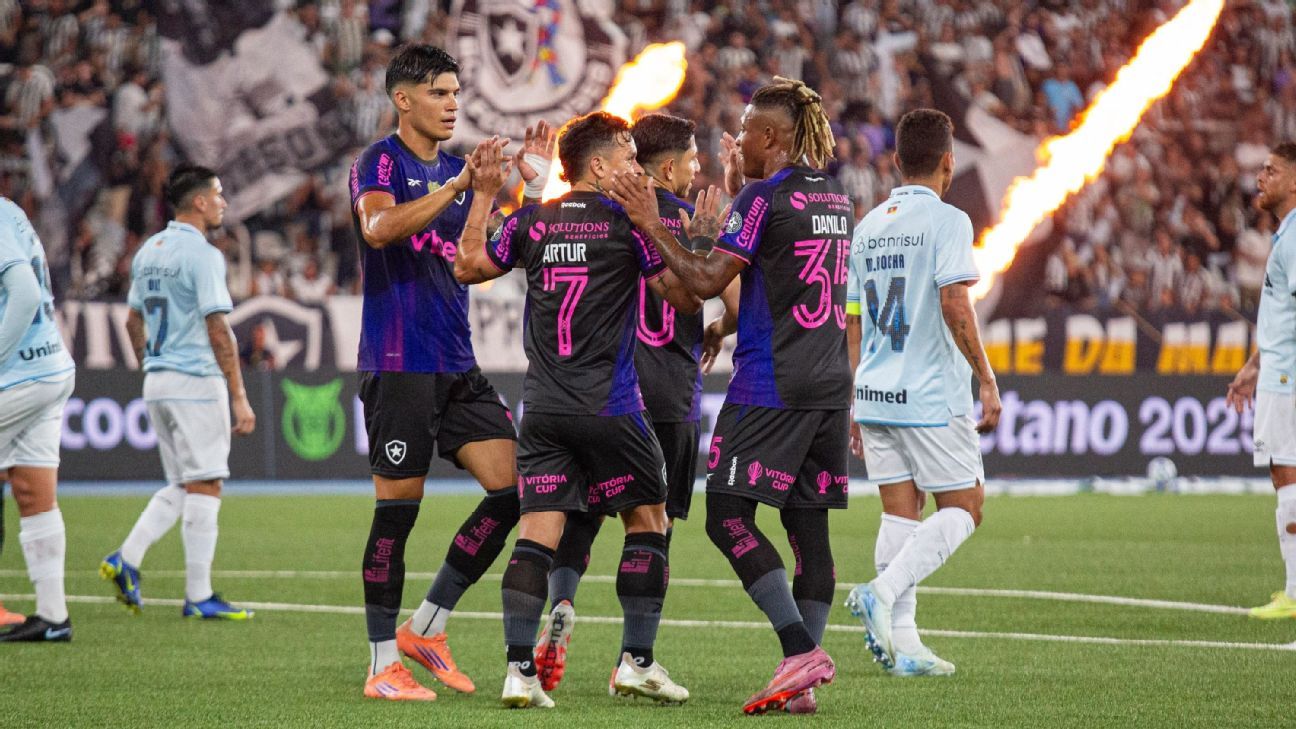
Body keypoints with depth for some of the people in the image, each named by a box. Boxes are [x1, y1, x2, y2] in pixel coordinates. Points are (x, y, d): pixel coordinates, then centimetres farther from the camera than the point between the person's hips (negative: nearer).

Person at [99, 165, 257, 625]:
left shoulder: (148, 252, 12)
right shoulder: (202, 255, -13)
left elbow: (133, 320, 18)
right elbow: (218, 331, -16)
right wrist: (240, 397, -14)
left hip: (156, 381, 8)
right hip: (197, 380, -8)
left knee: (179, 488, 16)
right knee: (203, 487, -3)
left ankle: (126, 560, 3)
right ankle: (198, 597, -2)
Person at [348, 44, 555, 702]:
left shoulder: (459, 170, 15)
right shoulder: (380, 162, -6)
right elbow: (378, 226, -26)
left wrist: (533, 186, 8)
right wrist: (459, 185, -30)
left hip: (457, 364, 7)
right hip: (398, 364, -7)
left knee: (512, 487, 0)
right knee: (397, 510, -4)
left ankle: (426, 628, 11)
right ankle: (384, 665, 4)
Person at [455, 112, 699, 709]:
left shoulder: (532, 221, 7)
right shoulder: (627, 219, -5)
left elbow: (468, 266, 20)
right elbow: (685, 298, -2)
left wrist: (482, 194, 23)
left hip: (542, 407, 4)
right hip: (609, 404, -4)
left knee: (537, 531, 0)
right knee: (648, 519, 11)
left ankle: (520, 669, -10)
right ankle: (636, 660, 7)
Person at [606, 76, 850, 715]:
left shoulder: (766, 197, -10)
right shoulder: (834, 198, 15)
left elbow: (705, 281, -10)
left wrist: (652, 226, 0)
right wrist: (711, 234, 31)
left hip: (770, 387, -8)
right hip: (830, 388, 8)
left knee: (727, 516, -6)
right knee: (808, 527, 6)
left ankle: (802, 650, -17)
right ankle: (803, 682, 3)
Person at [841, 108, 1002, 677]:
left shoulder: (868, 226, 13)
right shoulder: (946, 221, -9)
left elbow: (852, 324, 15)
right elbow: (954, 306, -18)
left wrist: (855, 404, 21)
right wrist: (988, 383, -12)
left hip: (876, 395, 6)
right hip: (932, 396, -6)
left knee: (900, 513, 8)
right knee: (962, 508, 3)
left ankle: (901, 643, 2)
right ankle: (882, 591, -16)